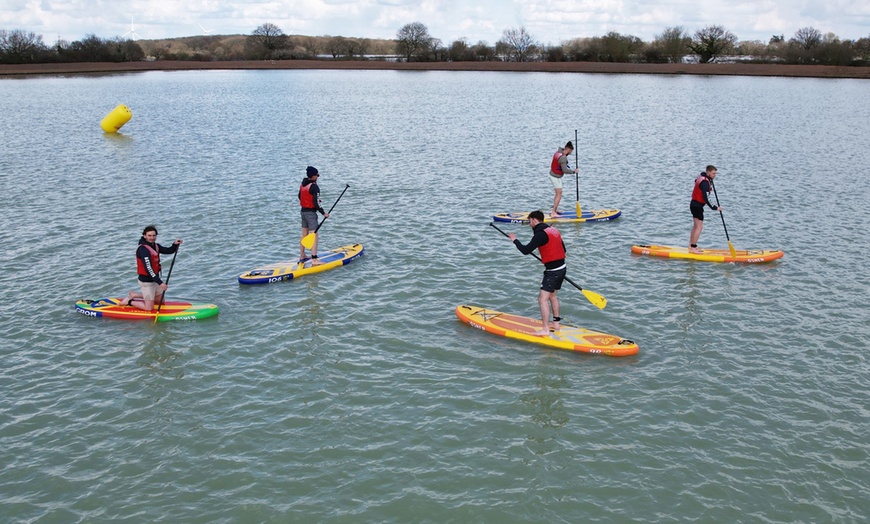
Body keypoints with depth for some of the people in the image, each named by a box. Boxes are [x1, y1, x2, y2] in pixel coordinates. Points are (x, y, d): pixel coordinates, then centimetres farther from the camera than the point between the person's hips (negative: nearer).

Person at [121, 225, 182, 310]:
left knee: (160, 302, 21)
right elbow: (148, 269, -29)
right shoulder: (143, 249, -23)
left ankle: (135, 295, 28)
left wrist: (175, 244, -15)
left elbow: (169, 251, 8)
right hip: (146, 281, -9)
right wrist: (160, 282, -32)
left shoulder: (155, 246, 5)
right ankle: (129, 302, 14)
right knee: (149, 308, -4)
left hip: (154, 279, 9)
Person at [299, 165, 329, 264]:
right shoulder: (314, 187, -20)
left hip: (303, 211, 9)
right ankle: (314, 260, -12)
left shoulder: (303, 184, 6)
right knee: (314, 236, -8)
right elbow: (315, 204, -23)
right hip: (311, 213, -9)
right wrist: (324, 213, -13)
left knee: (304, 235, 18)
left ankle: (302, 257, 28)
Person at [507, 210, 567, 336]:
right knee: (552, 295, 23)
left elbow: (525, 250, -19)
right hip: (562, 268, 10)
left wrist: (515, 240, -3)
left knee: (543, 299, -9)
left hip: (552, 271, -10)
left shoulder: (541, 234, -17)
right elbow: (563, 250, 18)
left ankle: (545, 330, -10)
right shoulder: (553, 230, 11)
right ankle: (556, 323, 31)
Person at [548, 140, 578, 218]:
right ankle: (553, 213, -5)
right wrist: (574, 171, -15)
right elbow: (565, 170, -29)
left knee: (558, 193, 21)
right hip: (556, 177, -10)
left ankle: (555, 210, 31)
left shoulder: (559, 151, 0)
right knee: (559, 195, -5)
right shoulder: (563, 158, -27)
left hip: (553, 174, 10)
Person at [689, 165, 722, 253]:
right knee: (699, 227, -10)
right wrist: (715, 208, -21)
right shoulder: (705, 183, -23)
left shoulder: (701, 177, 6)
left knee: (695, 226, 16)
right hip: (697, 206, -10)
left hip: (694, 204, 10)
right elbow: (706, 199, -27)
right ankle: (693, 248, -10)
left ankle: (691, 246, 23)